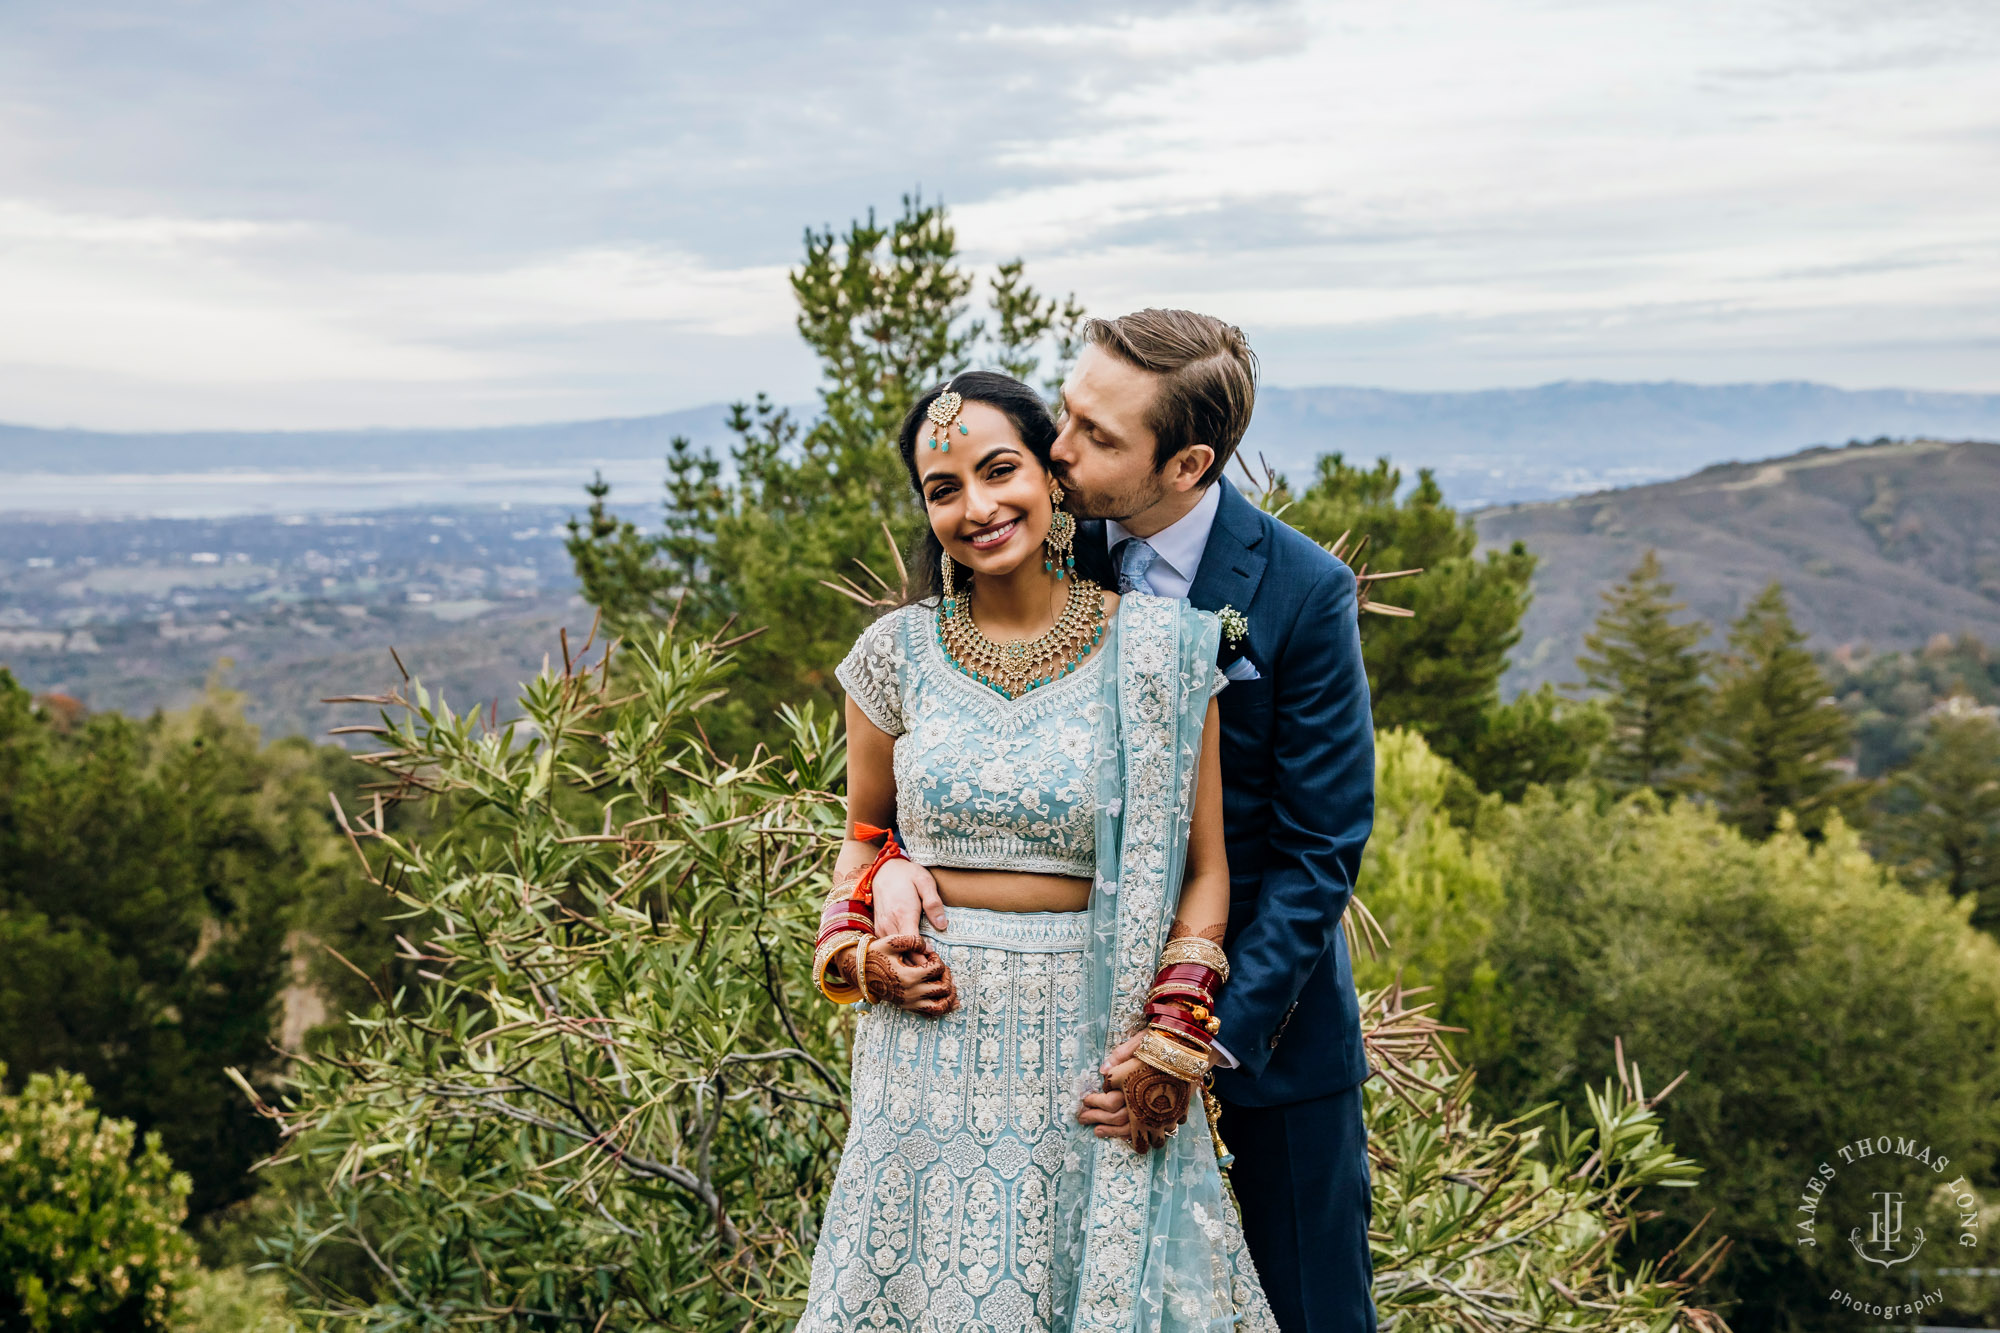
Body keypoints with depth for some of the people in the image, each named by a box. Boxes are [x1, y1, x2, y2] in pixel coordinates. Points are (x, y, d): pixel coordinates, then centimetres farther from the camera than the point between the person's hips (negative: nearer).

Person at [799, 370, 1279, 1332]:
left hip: (1095, 1038, -1)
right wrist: (857, 952, -3)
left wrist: (1172, 1036, -12)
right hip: (932, 1030, 2)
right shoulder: (899, 652, 1)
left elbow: (1201, 868, -1)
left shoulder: (1153, 648, -4)